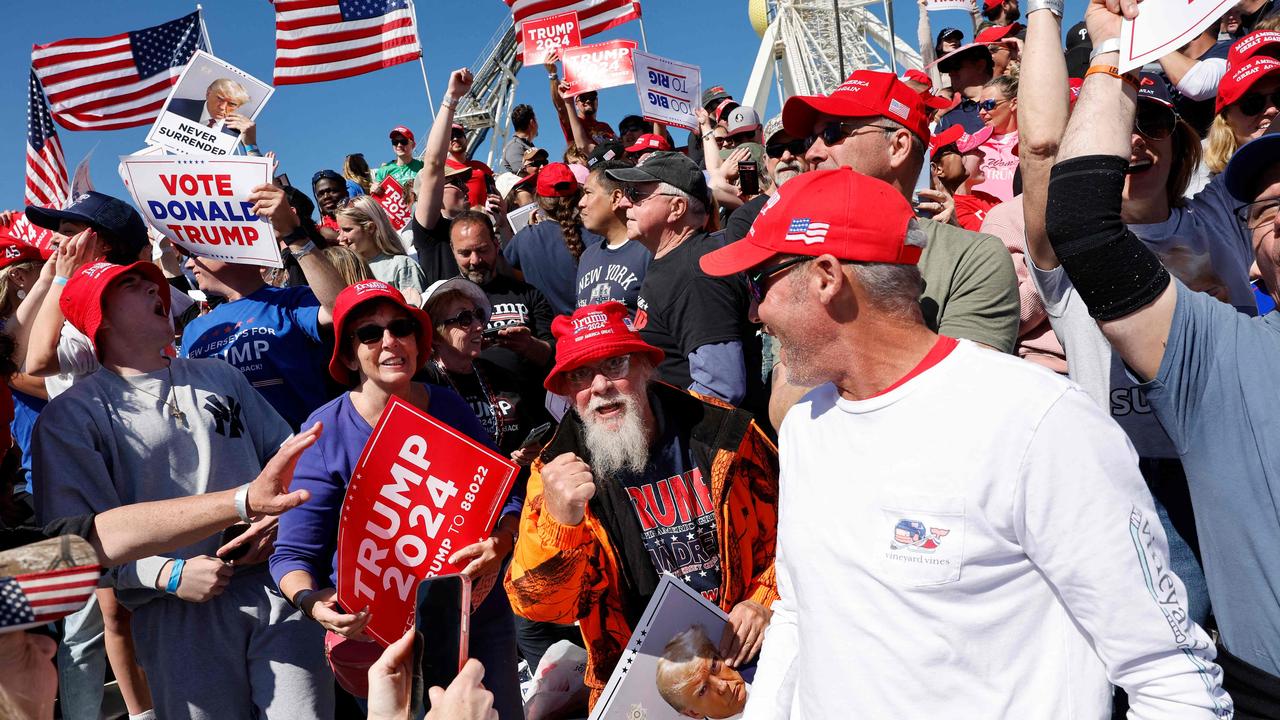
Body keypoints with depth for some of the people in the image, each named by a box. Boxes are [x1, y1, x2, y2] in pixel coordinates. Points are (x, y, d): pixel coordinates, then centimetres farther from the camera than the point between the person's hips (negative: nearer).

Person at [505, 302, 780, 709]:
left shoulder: (721, 433, -2)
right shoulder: (557, 470, -2)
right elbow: (541, 607, -9)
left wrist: (766, 601, -3)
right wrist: (559, 523, -26)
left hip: (742, 655, -2)